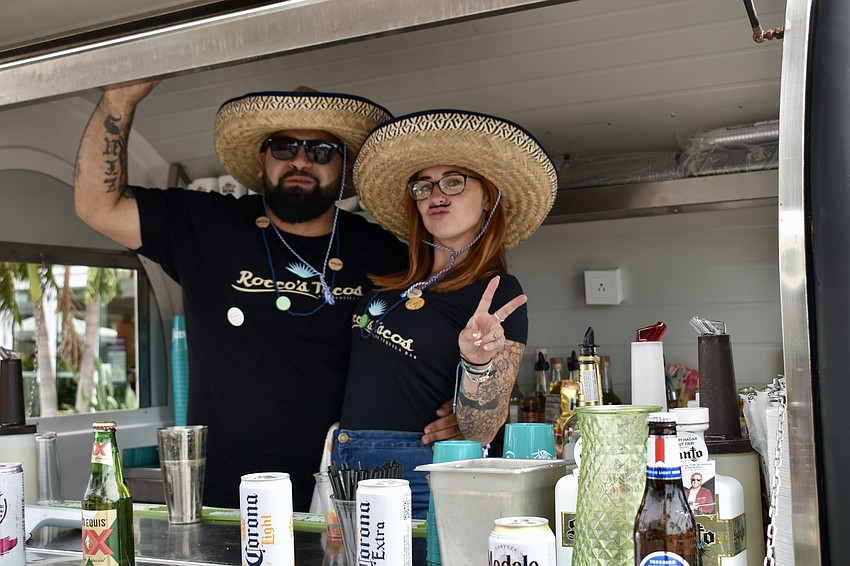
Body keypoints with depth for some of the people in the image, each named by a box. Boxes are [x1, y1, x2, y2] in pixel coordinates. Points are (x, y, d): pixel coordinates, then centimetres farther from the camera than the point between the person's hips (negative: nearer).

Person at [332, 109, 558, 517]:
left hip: (420, 479, -5)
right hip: (344, 467, 5)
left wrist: (477, 361, -28)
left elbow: (479, 433, -13)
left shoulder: (500, 296, -7)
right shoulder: (390, 281, 9)